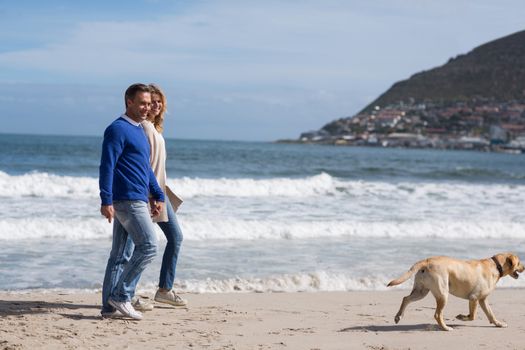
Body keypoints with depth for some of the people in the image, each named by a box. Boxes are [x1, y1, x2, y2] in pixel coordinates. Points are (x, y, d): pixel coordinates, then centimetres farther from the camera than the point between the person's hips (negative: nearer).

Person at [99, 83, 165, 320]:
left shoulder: (139, 131, 20)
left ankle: (109, 306, 11)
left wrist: (158, 196, 22)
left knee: (119, 254, 8)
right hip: (127, 200, -9)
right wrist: (106, 201, -21)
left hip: (137, 200, 9)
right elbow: (107, 166, -15)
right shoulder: (118, 129, -9)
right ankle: (121, 296, -6)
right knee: (148, 246, -13)